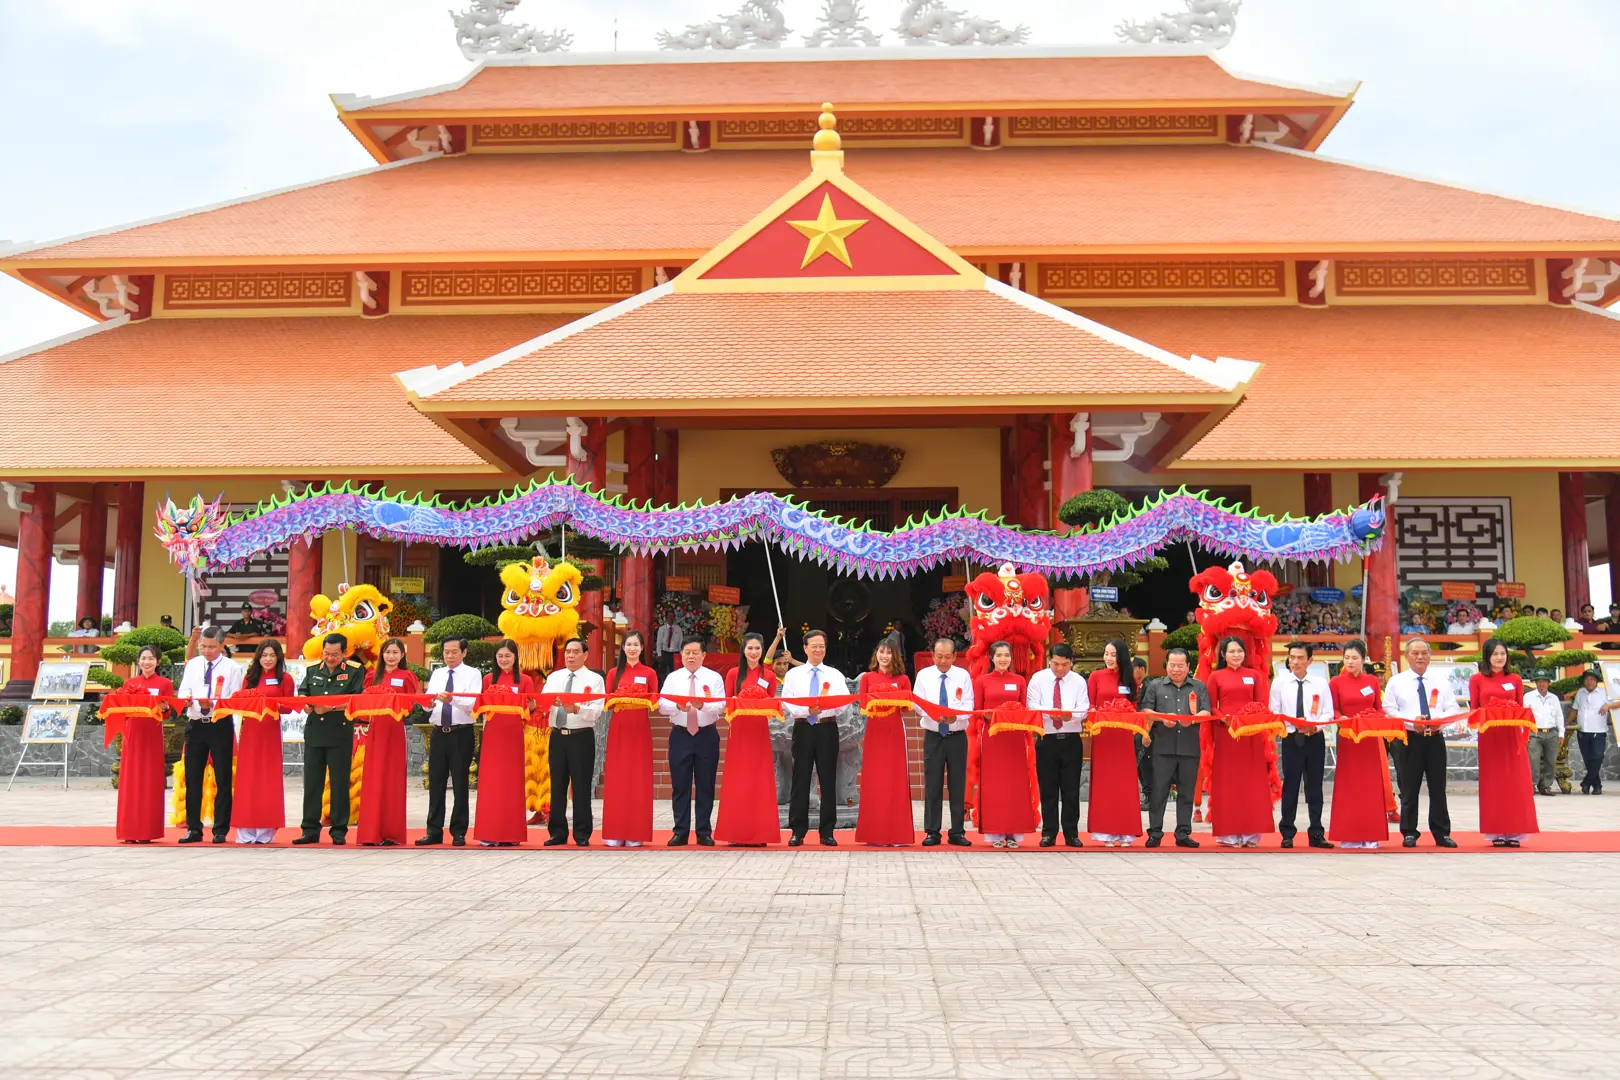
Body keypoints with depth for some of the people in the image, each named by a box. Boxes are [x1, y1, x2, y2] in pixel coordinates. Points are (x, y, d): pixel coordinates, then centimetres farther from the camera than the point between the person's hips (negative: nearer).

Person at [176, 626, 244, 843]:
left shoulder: (233, 668, 0)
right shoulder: (192, 664, 11)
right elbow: (182, 692, 6)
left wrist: (212, 704, -21)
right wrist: (186, 698, -18)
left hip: (221, 726, -3)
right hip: (196, 725, 4)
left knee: (222, 779, 0)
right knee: (192, 778, 6)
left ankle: (220, 830, 6)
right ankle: (193, 829, 14)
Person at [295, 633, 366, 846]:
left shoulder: (355, 671, 0)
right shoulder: (313, 671, 14)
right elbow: (302, 695, 13)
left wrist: (331, 707, -19)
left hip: (340, 733, -4)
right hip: (314, 731, 4)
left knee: (339, 784, 0)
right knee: (312, 782, 6)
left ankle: (339, 831, 8)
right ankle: (310, 830, 12)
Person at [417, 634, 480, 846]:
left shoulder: (472, 674, -1)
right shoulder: (436, 674, 13)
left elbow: (472, 703, -14)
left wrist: (452, 699, -31)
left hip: (461, 734, -4)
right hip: (438, 733, 4)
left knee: (460, 783, 1)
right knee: (435, 782, 7)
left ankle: (459, 833, 8)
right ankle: (434, 831, 14)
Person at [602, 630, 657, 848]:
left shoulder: (650, 674, 6)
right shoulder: (614, 673, 8)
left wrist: (644, 701, -16)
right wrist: (615, 702, -14)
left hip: (640, 730, -1)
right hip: (618, 729, 1)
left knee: (639, 780, -1)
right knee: (616, 779, -1)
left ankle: (636, 833, 4)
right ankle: (615, 833, 3)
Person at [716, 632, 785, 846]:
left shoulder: (769, 676, 6)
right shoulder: (733, 674, 6)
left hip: (759, 731, 0)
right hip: (738, 731, 0)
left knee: (759, 780, 0)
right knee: (737, 780, 0)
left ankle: (758, 833, 4)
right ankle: (736, 832, 4)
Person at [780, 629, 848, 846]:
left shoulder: (835, 674, 9)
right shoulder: (793, 674, 8)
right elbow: (786, 703, -2)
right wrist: (807, 709, -18)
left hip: (827, 729, 1)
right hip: (803, 729, -1)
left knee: (828, 780, 3)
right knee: (800, 780, 0)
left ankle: (827, 832, 9)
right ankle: (797, 831, 7)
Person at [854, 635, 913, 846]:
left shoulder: (903, 679, 6)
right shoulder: (867, 677, 7)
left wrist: (895, 701, -16)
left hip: (895, 732, 0)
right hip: (874, 731, 0)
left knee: (896, 780, -1)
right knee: (873, 781, 0)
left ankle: (897, 833, 3)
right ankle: (875, 833, 4)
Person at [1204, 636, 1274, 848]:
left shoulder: (1254, 675, 10)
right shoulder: (1216, 677, 5)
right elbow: (1211, 707, 3)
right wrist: (1224, 718, -14)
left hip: (1251, 733, 2)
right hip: (1225, 733, -2)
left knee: (1252, 782, 1)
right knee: (1227, 782, -1)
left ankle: (1250, 833, 6)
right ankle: (1228, 834, 2)